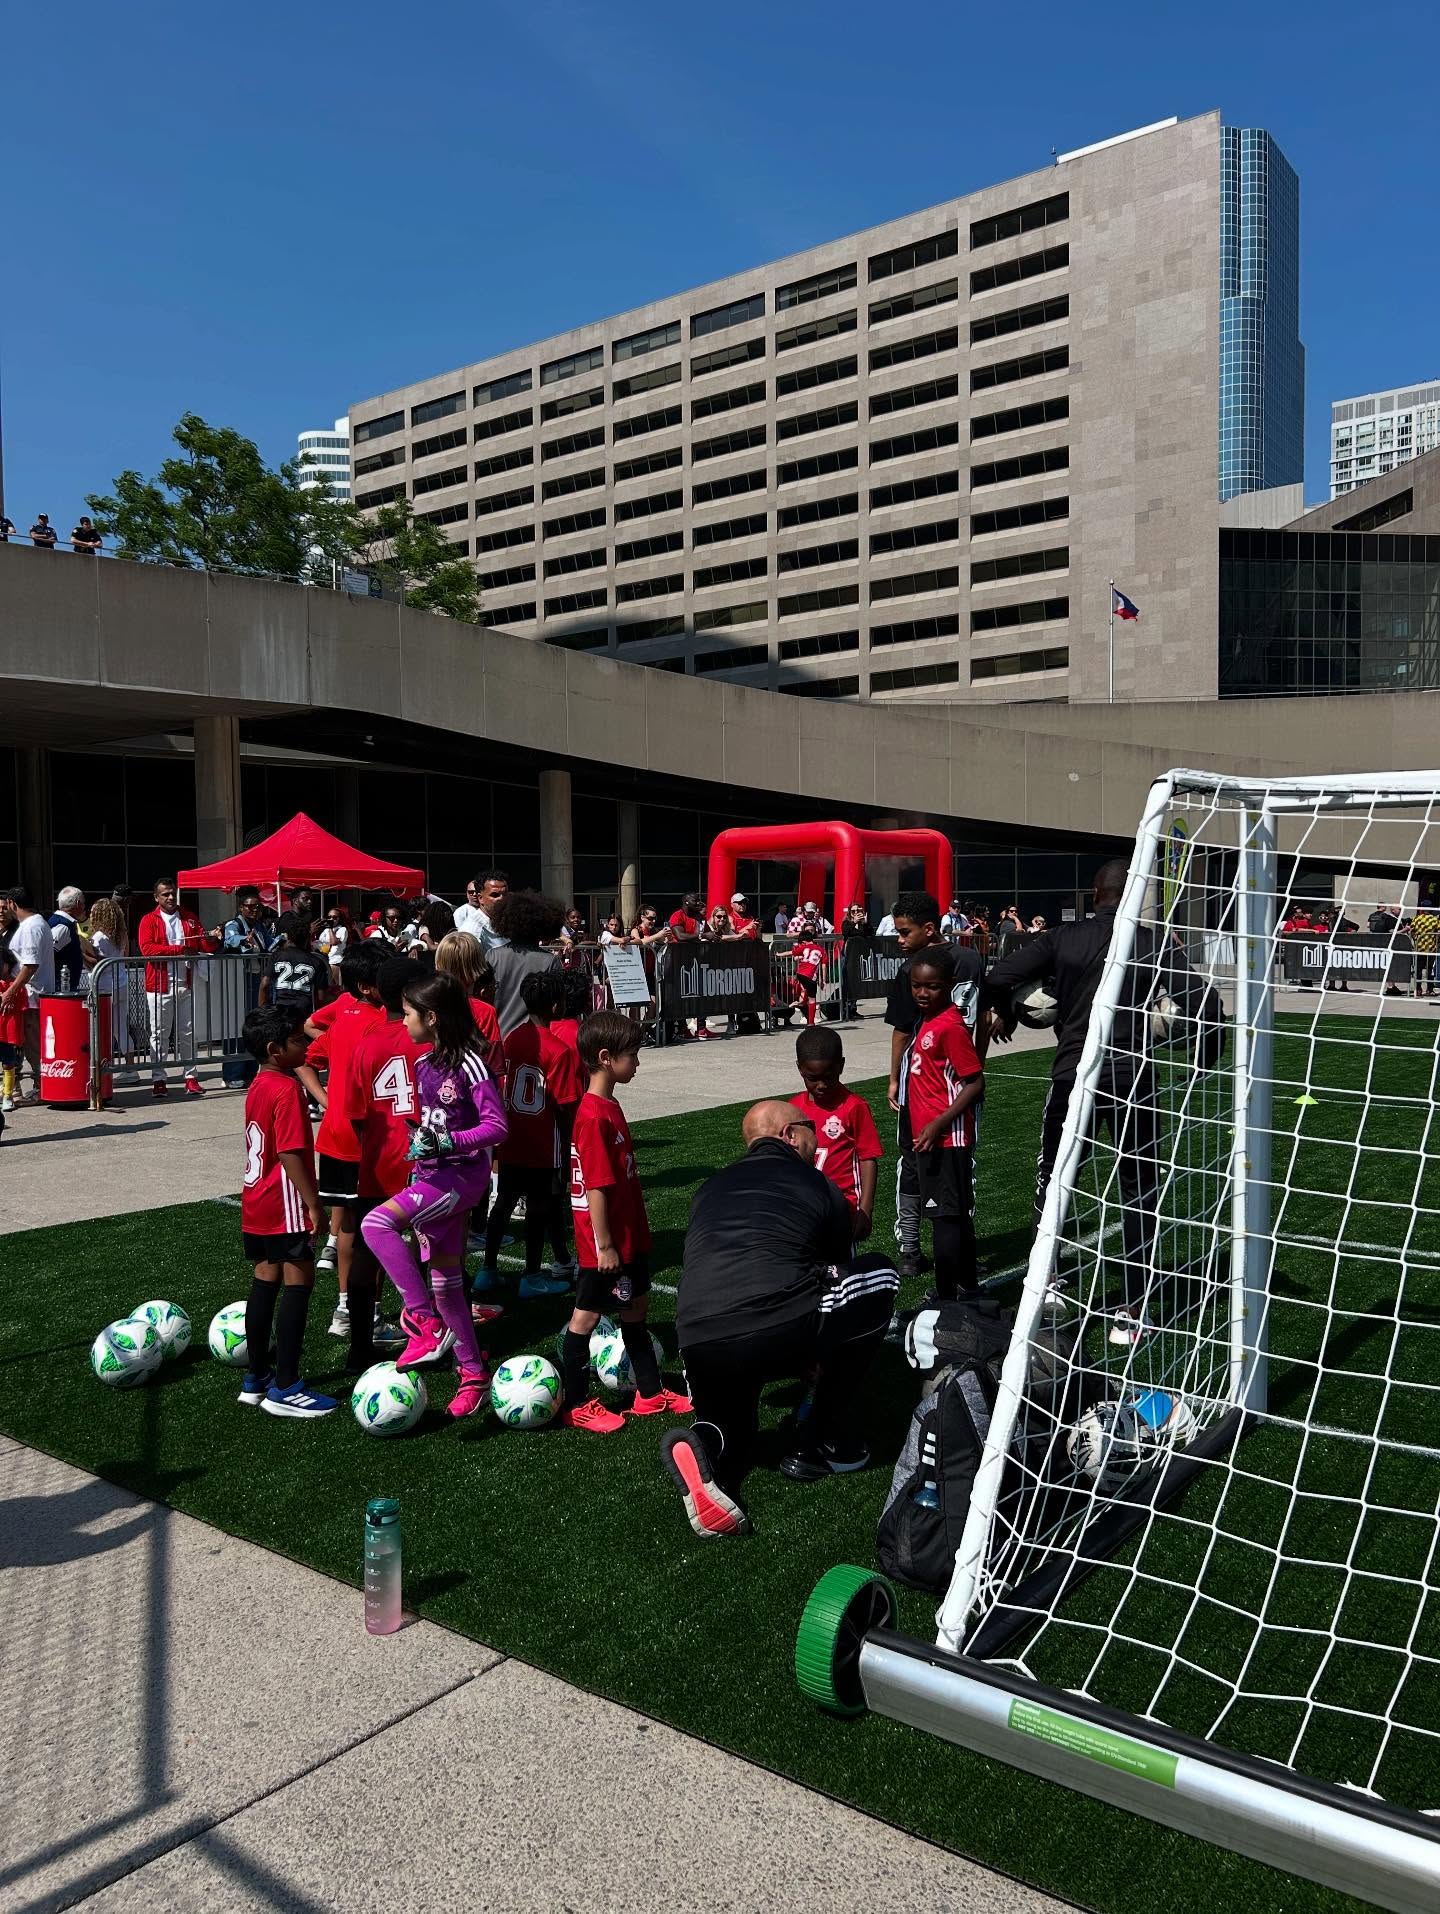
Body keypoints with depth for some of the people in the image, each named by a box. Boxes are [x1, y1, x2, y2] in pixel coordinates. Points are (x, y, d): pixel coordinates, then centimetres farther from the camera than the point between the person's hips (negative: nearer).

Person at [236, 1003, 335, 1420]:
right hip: (284, 1204, -10)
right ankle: (285, 1389, -1)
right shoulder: (287, 1089, -18)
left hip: (256, 1202, 10)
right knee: (298, 1280, -4)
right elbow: (291, 1154, -22)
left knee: (265, 1279, 15)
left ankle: (256, 1378, 25)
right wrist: (313, 1203, -19)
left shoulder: (257, 1086, 11)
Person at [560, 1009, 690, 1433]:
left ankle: (650, 1393, 30)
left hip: (628, 1236, 10)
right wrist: (604, 1245, -21)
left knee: (636, 1310, 18)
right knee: (586, 1316, 5)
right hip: (605, 1243, -10)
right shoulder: (594, 1116, -23)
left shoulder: (608, 1108, 8)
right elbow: (595, 1187, -23)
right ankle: (576, 1406, 18)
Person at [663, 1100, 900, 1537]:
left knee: (730, 1430, 35)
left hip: (699, 1348, 5)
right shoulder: (820, 1187, 17)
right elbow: (841, 1273, 31)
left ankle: (705, 1446, -5)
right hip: (782, 1335, -5)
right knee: (879, 1278, 20)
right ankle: (828, 1443, 23)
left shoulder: (710, 1189, 27)